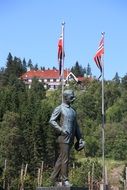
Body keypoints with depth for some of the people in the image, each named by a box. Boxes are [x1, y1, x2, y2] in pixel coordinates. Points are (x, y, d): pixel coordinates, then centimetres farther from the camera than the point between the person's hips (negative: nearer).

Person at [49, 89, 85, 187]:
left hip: (71, 138, 7)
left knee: (61, 158, 12)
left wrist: (79, 138, 14)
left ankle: (55, 177, 20)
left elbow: (76, 125, 19)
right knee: (65, 159, -8)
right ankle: (65, 180, -4)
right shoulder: (59, 108, -3)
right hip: (64, 137, -7)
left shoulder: (72, 110, 17)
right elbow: (52, 121, -10)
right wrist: (61, 130, -18)